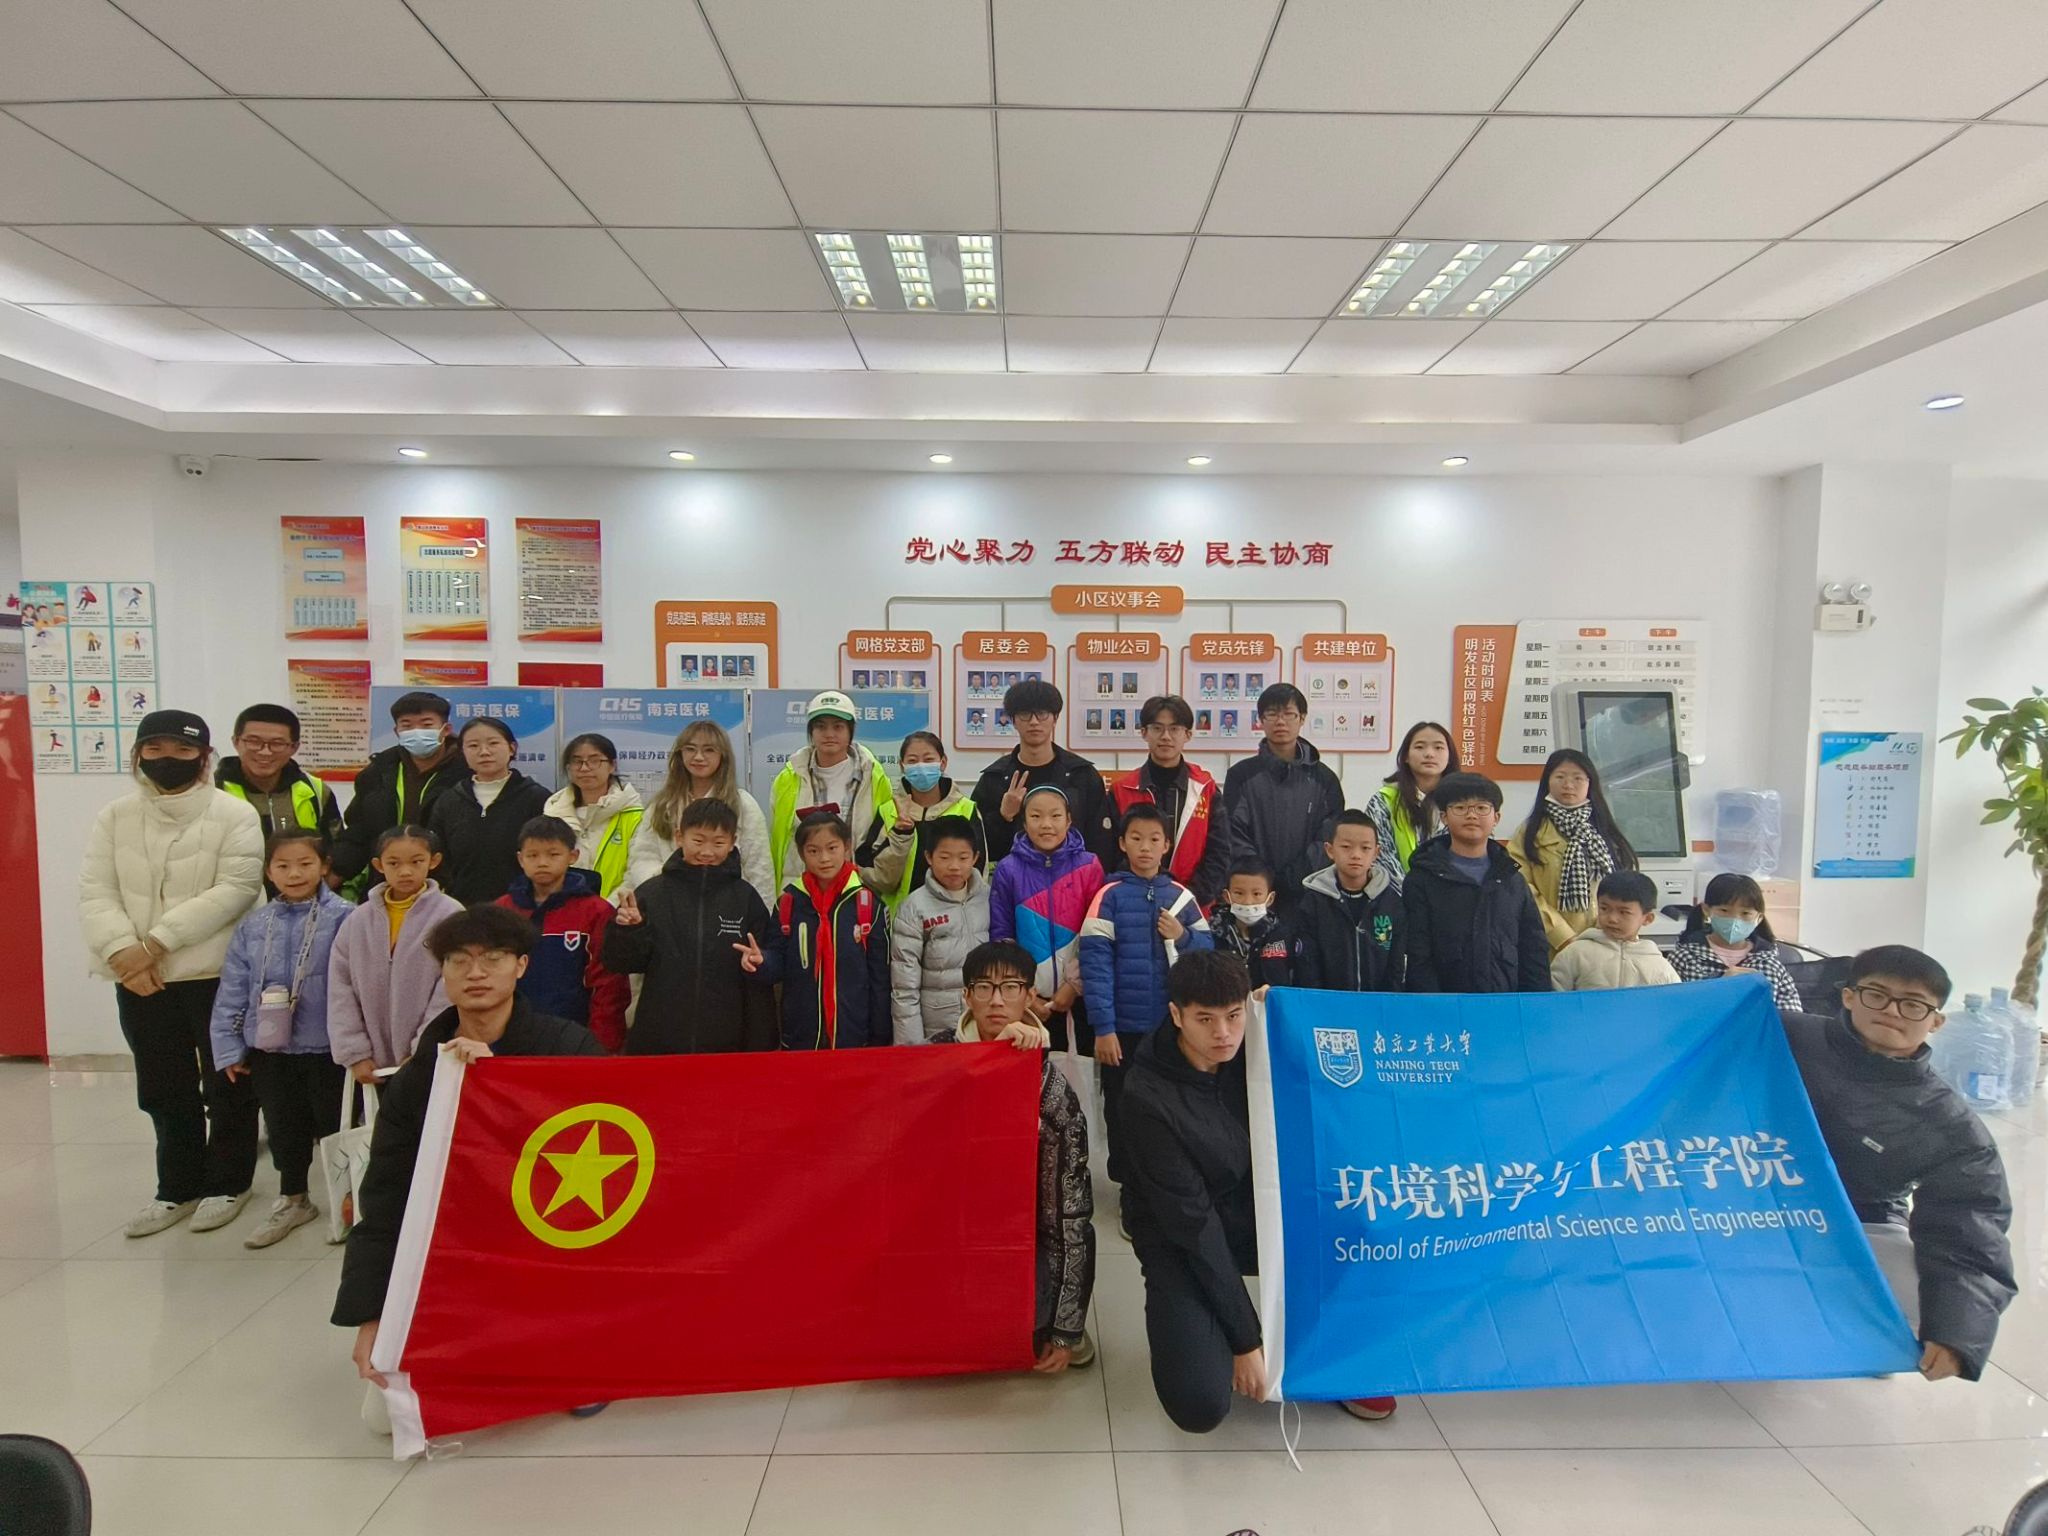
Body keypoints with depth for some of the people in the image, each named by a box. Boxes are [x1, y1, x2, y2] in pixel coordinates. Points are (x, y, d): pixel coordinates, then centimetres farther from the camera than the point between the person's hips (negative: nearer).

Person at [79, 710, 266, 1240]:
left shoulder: (234, 815, -8)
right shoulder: (114, 817, 6)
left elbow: (235, 890, -16)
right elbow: (95, 893, 0)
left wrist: (156, 942, -19)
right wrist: (123, 949, -17)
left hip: (219, 974, -4)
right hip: (139, 980, 4)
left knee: (227, 1085, 8)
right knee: (164, 1090, 16)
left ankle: (228, 1183, 25)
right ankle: (178, 1187, 31)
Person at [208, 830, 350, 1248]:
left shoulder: (343, 919, -12)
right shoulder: (252, 926, 2)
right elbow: (232, 991, 6)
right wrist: (229, 1049, 4)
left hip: (326, 1046, -4)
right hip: (270, 1047, 4)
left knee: (333, 1124, 9)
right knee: (284, 1127, 19)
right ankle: (292, 1199, 38)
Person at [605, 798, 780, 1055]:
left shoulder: (745, 897, 2)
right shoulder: (651, 893, 1)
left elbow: (775, 959, 3)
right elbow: (624, 963, 2)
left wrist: (761, 962, -17)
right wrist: (628, 930, -16)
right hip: (659, 1040, 0)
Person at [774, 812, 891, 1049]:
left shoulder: (867, 902, -5)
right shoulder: (789, 902, -1)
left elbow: (880, 976, -2)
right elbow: (780, 966, 4)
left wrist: (881, 1038, -1)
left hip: (856, 1038, -1)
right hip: (799, 1038, 2)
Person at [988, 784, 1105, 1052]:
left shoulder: (1089, 866, -3)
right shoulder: (1008, 870, -4)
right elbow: (1001, 937, -1)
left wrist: (1074, 985, -7)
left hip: (1078, 997, 0)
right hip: (1026, 998, 0)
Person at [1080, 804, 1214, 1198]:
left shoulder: (1181, 896, 3)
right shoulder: (1110, 895, -8)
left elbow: (1208, 949, 7)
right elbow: (1095, 962, -13)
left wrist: (1182, 937, -13)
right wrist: (1102, 1027, -16)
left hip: (1173, 1026, 3)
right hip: (1124, 1027, -3)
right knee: (1122, 1111, 9)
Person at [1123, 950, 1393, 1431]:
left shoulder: (1252, 1052, -13)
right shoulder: (1149, 1097, -27)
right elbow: (1191, 1221, -23)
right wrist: (1245, 1337, -19)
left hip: (1256, 1210, 5)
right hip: (1178, 1237, -5)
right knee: (1202, 1406, -20)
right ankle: (1182, 1316, 11)